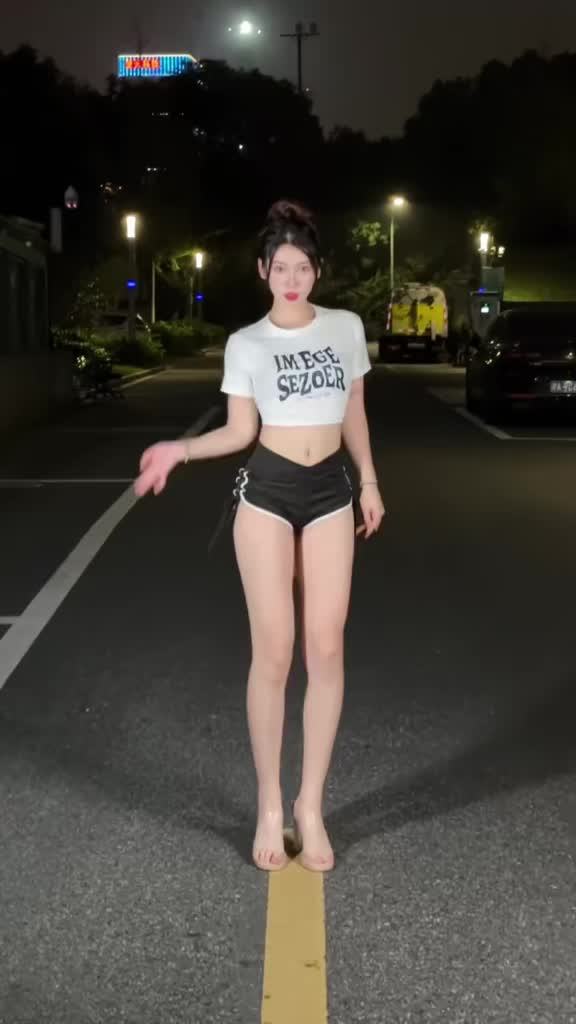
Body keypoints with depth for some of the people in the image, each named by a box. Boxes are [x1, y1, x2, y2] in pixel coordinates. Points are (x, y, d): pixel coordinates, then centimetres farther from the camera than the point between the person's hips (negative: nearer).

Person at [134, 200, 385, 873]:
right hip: (267, 495, -2)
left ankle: (311, 804, 12)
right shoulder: (245, 345, 0)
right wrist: (181, 450, -13)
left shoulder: (346, 328, 5)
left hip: (330, 495, 2)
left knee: (326, 649, 0)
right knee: (273, 653, -2)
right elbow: (241, 431, 1)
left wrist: (369, 482, 14)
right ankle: (269, 806, 11)